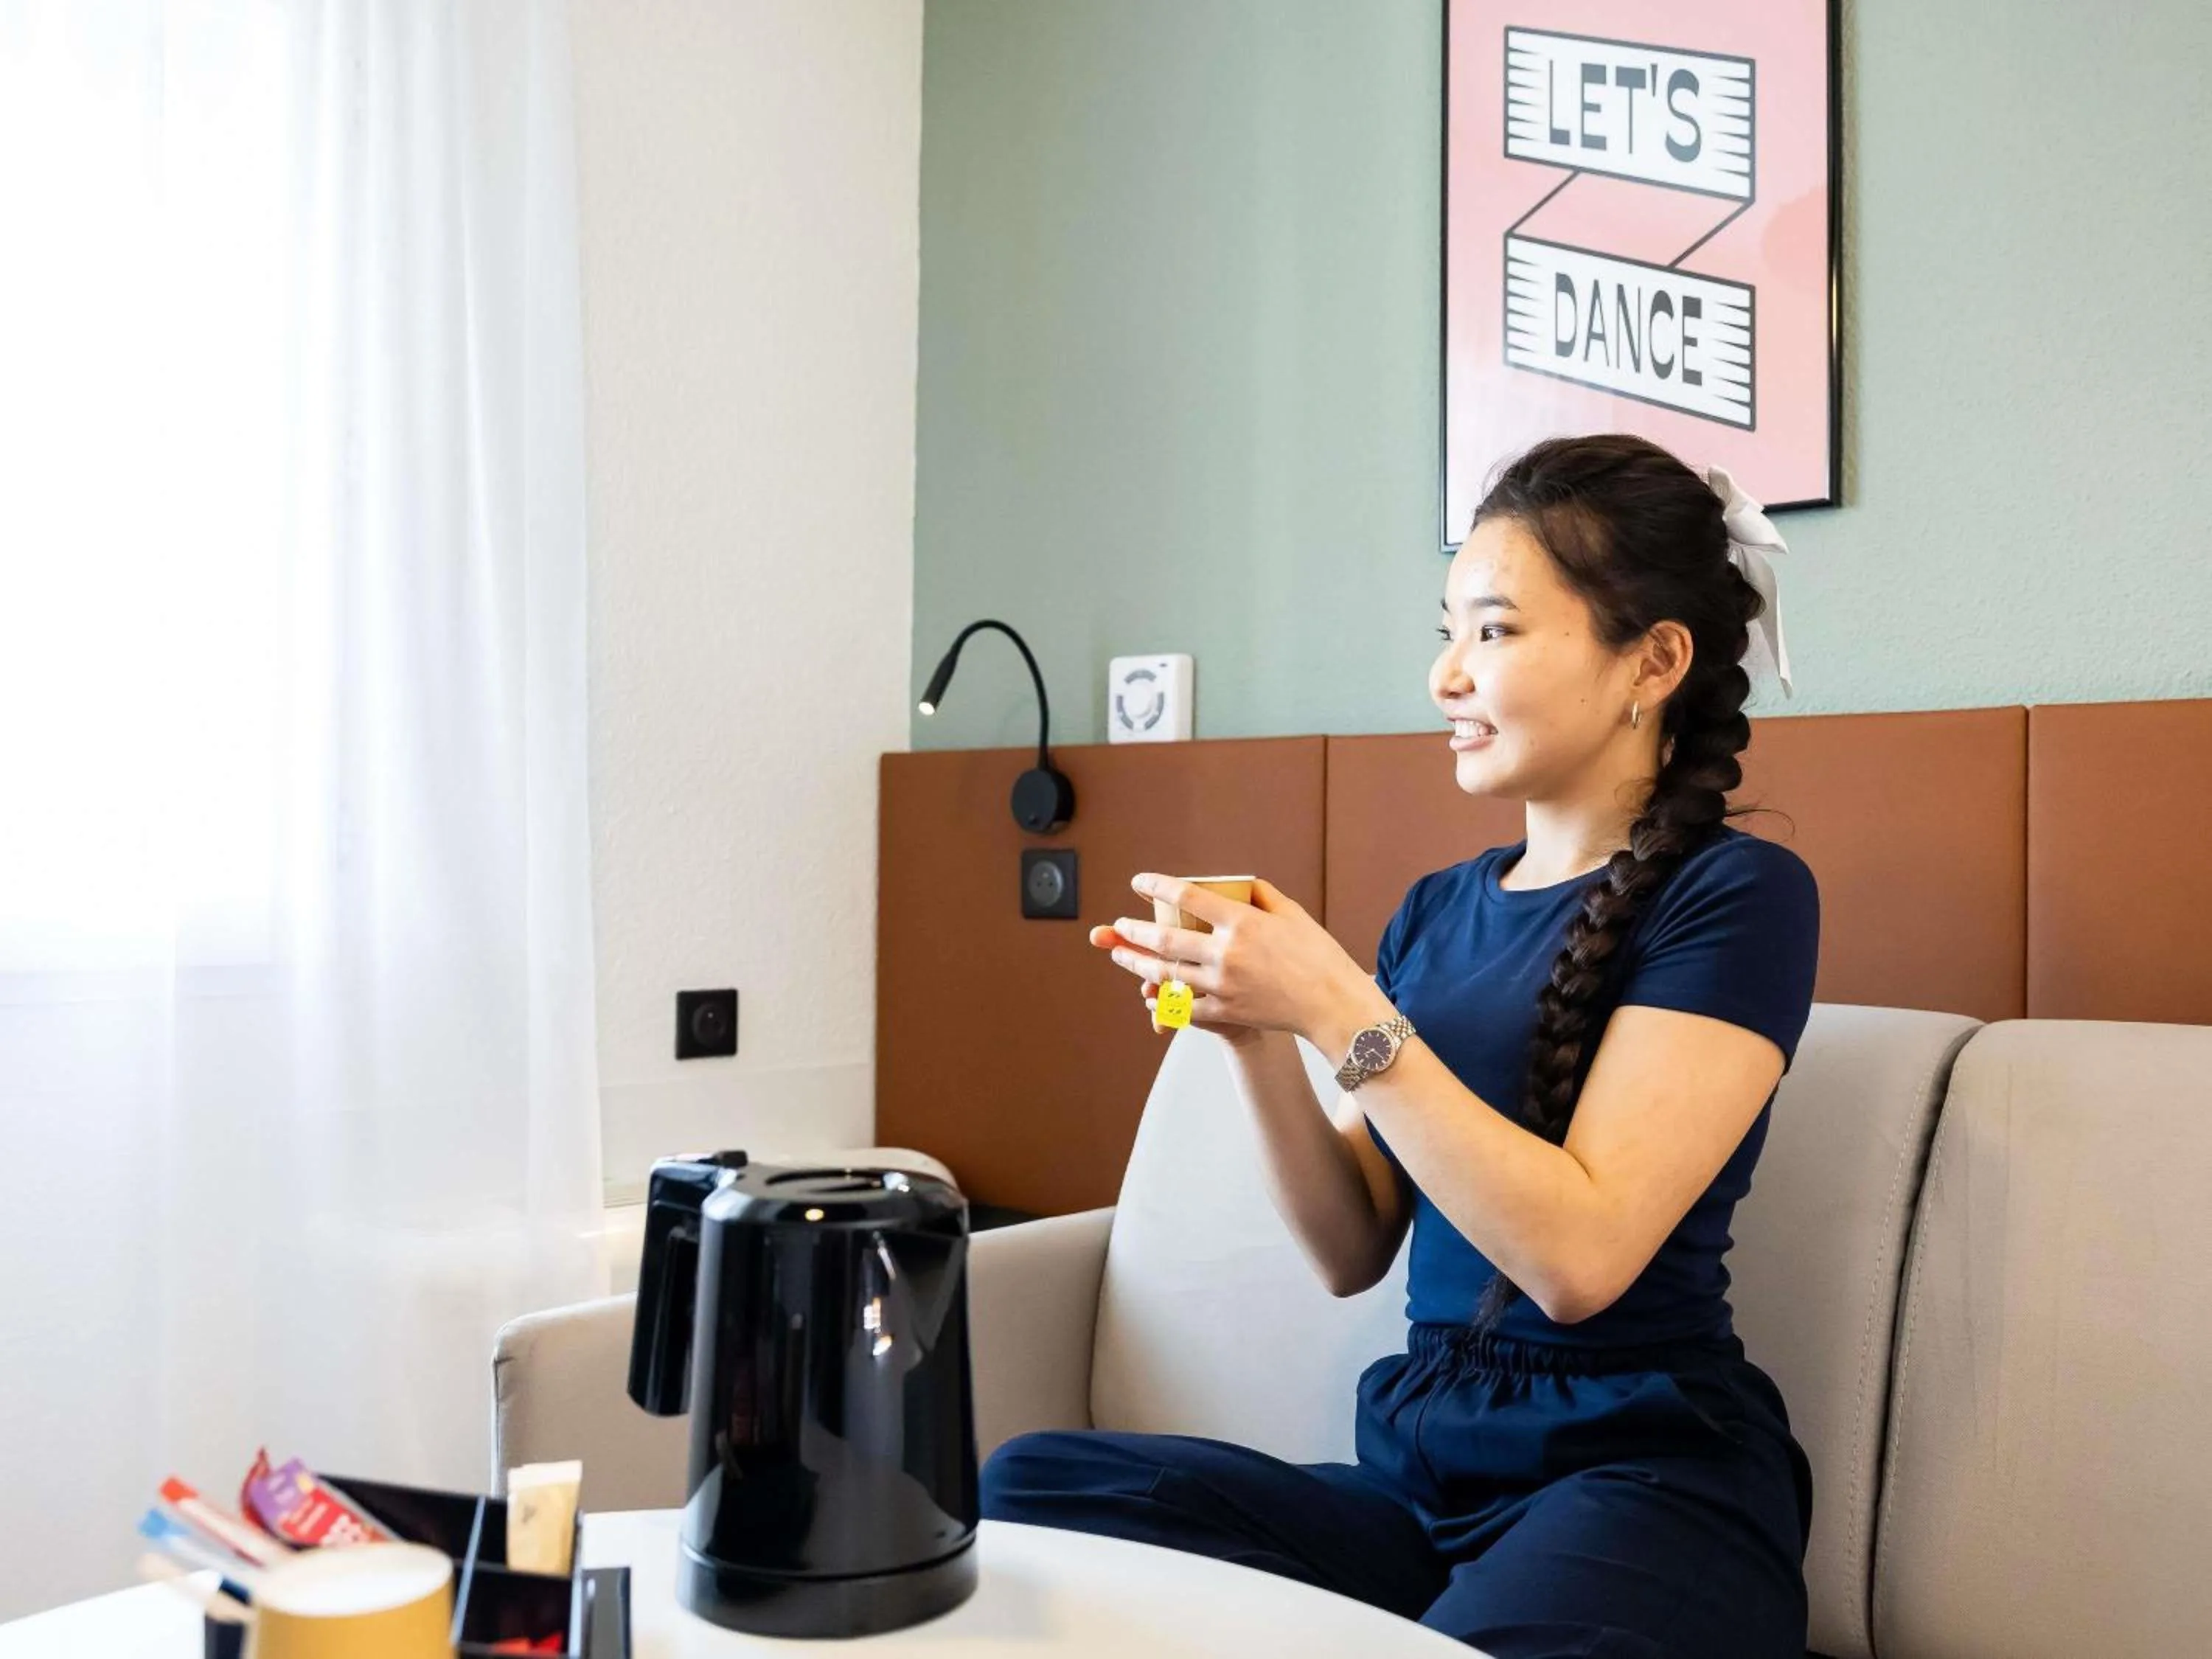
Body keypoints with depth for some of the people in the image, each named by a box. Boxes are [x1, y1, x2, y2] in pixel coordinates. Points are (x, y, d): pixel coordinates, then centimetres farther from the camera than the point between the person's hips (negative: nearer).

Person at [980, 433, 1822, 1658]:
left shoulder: (1735, 895, -6)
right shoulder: (1438, 910, 12)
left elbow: (1579, 1256, -17)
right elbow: (1352, 1253, 10)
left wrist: (1337, 1008, -17)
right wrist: (1254, 1034, -5)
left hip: (1644, 1481, -5)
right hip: (1415, 1473, 6)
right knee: (1029, 1486, -16)